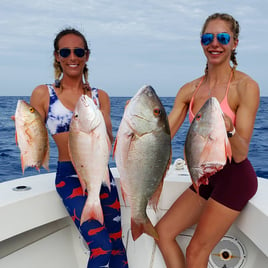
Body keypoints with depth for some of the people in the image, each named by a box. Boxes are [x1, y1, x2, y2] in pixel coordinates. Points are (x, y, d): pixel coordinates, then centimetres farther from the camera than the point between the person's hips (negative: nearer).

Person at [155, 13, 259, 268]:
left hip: (234, 178, -6)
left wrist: (228, 129, -38)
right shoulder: (189, 90, 1)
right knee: (163, 232, 9)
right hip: (206, 178, 7)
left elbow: (240, 155, -19)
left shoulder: (246, 86, -16)